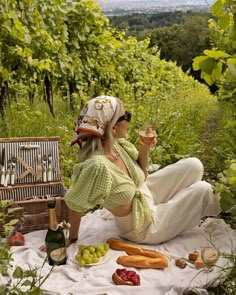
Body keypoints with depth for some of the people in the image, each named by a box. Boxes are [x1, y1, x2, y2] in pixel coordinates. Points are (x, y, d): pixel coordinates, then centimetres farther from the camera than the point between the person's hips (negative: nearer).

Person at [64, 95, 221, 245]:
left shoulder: (117, 144, -15)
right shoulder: (97, 166, -39)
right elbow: (75, 205, -27)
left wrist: (145, 148, -16)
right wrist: (73, 239, -14)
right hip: (143, 227, -7)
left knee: (194, 165, 3)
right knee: (203, 189, -4)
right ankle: (216, 206, 32)